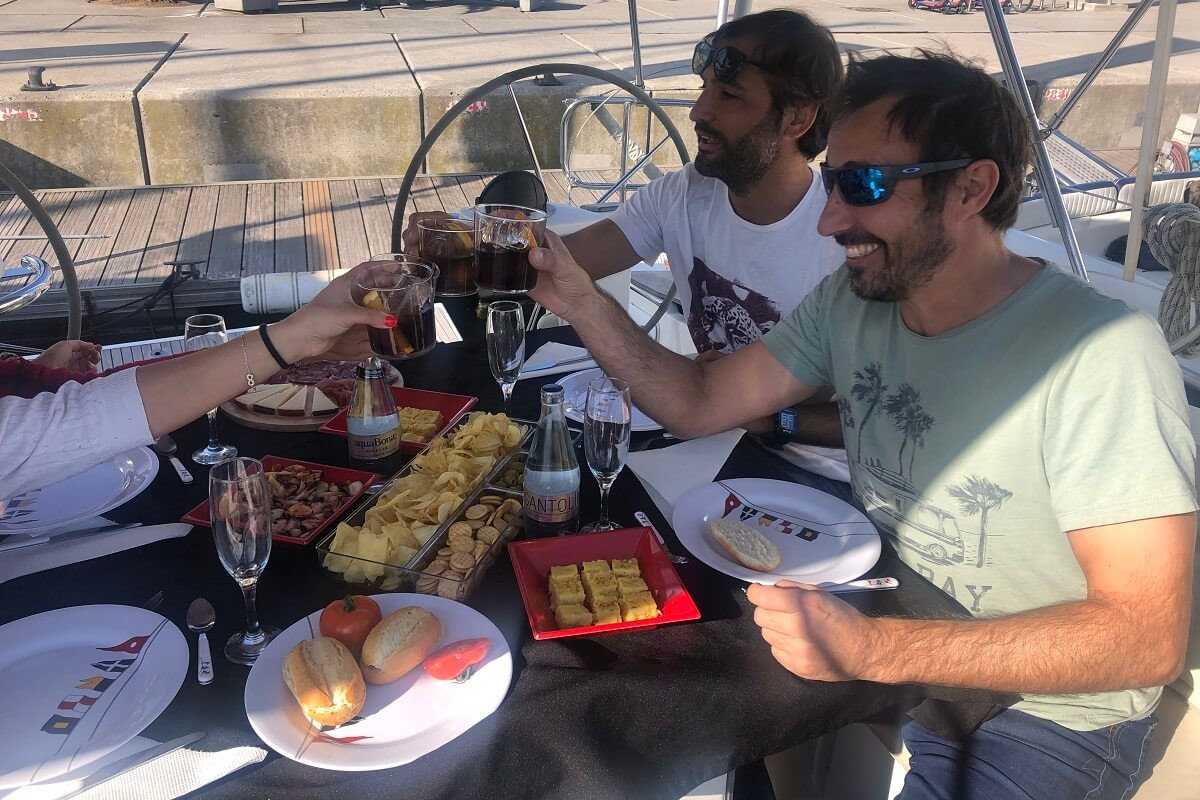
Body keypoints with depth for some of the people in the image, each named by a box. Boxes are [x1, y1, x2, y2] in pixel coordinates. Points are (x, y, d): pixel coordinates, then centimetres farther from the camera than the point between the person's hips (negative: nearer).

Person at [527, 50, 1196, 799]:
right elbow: (700, 405, -1)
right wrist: (583, 304, -14)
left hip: (1049, 710, -5)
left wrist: (877, 650, -36)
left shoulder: (1100, 355, -26)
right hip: (891, 645, 6)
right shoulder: (852, 300, -4)